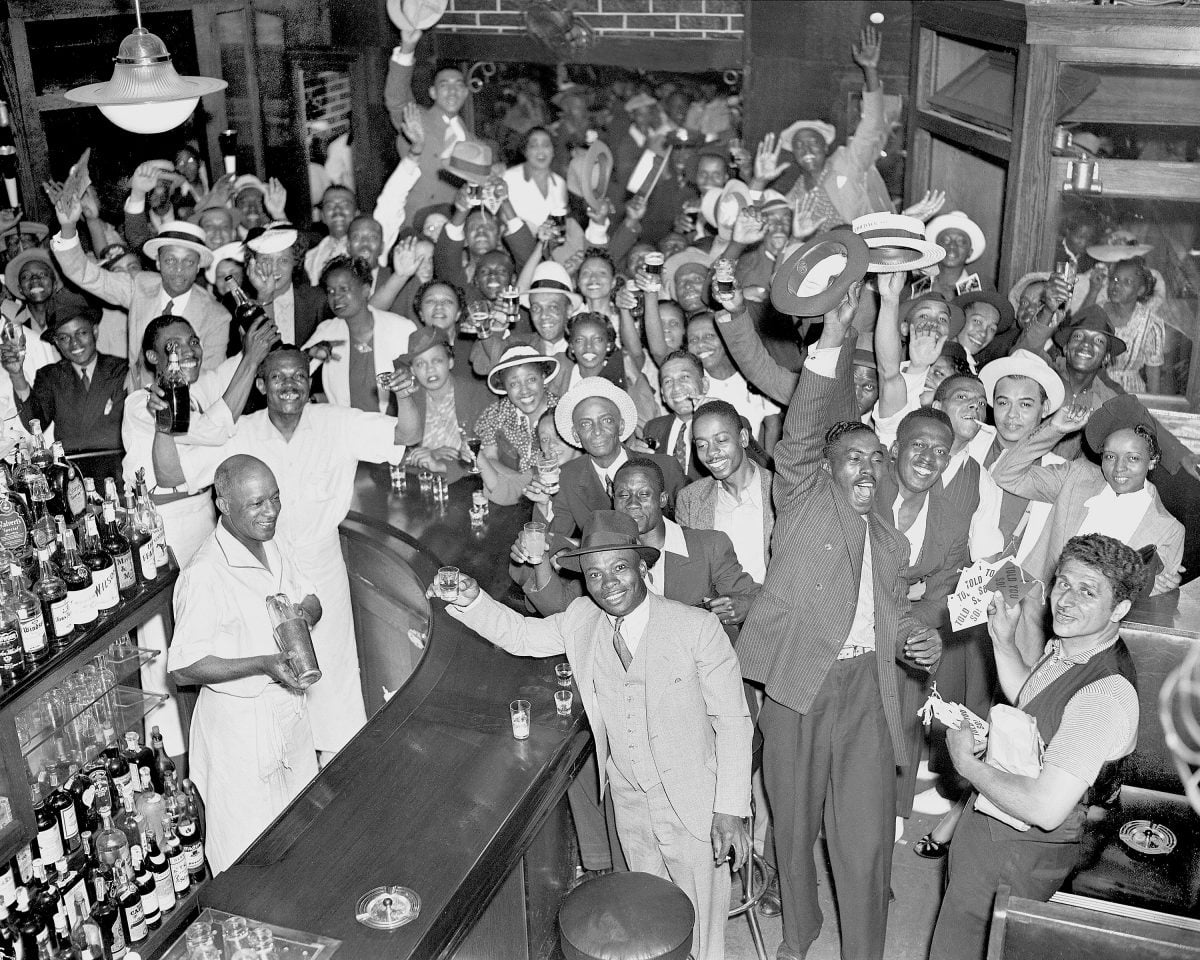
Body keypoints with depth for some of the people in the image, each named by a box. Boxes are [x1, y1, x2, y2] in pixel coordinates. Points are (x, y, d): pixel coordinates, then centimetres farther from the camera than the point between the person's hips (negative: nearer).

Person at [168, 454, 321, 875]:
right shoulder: (204, 575, -25)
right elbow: (184, 667, -23)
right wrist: (263, 664, -30)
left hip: (288, 701, 9)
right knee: (250, 847, 4)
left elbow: (309, 599, 15)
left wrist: (305, 615, -9)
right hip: (239, 718, -8)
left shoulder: (270, 547, 2)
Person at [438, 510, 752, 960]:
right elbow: (519, 634, 10)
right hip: (628, 802, 5)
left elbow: (732, 721, -15)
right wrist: (470, 598, -9)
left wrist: (730, 810, -18)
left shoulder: (697, 627, -19)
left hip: (693, 805, -4)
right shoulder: (580, 620, -5)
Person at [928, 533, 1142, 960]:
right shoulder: (1066, 646, -3)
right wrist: (1004, 642, 5)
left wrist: (968, 762, -22)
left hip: (1021, 852, -9)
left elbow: (1045, 808, -34)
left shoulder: (1103, 697, -33)